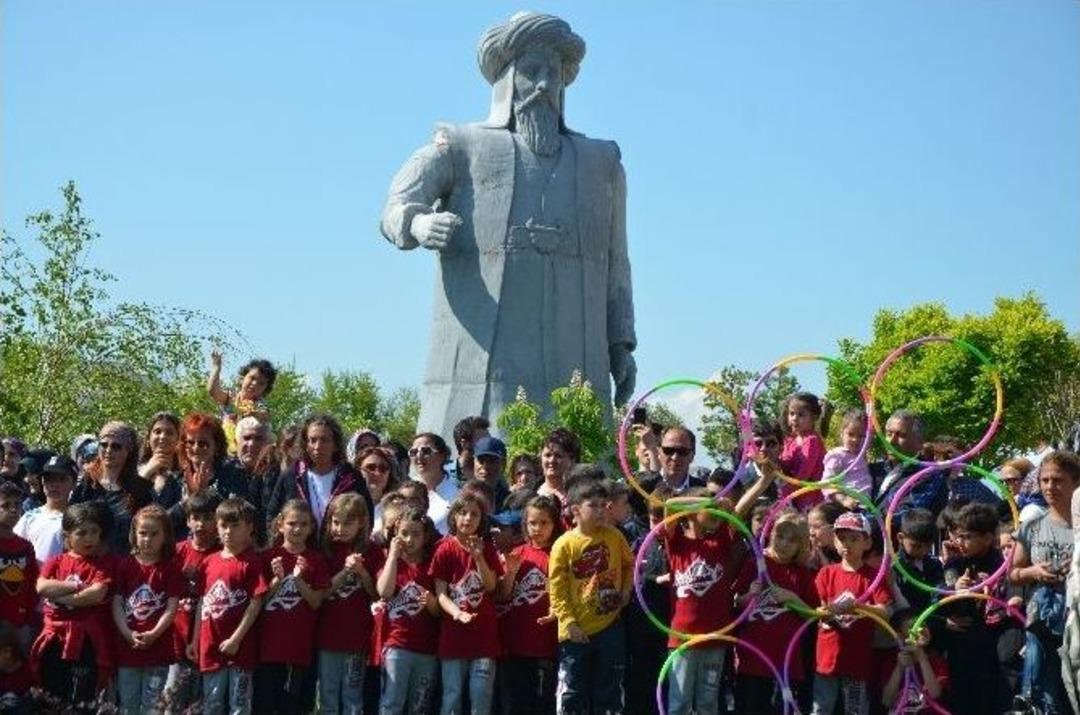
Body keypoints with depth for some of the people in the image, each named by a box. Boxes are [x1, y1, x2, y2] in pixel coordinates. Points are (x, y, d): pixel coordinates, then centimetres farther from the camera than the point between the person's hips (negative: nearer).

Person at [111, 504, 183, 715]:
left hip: (158, 646, -2)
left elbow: (172, 608, -6)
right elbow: (117, 604, -1)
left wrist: (153, 634, -18)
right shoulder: (124, 565, 4)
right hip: (127, 645, 2)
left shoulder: (170, 569, -1)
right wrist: (129, 634, -14)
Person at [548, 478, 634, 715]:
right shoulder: (564, 544, -10)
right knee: (572, 694, 4)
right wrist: (569, 622, -14)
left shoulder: (614, 536, 0)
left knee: (609, 691, 11)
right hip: (577, 632, -3)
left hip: (609, 626, 3)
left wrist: (626, 589, 4)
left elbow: (629, 563, 18)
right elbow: (556, 589, -9)